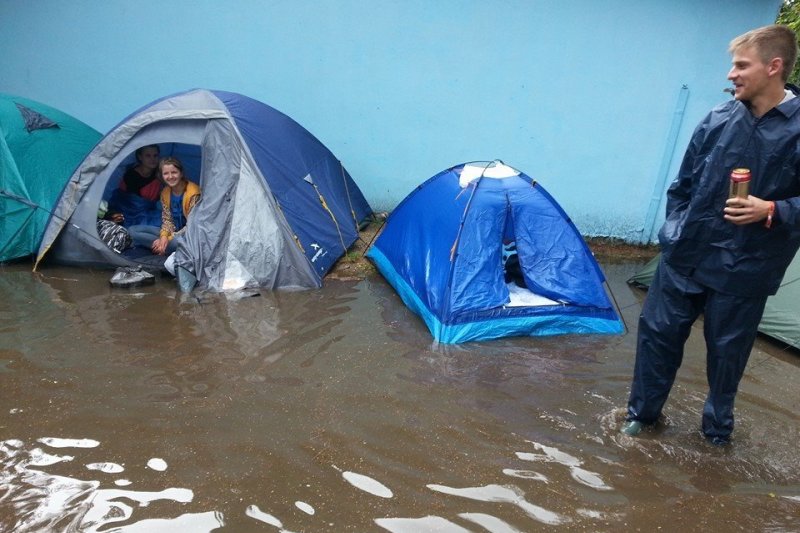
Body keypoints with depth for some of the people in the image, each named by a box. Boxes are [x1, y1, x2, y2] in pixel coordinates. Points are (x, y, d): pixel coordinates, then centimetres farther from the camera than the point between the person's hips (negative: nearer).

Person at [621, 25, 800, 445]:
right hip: (686, 254, 3)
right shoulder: (720, 118, 0)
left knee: (727, 349, 11)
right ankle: (642, 411, 30)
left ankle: (718, 426, 36)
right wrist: (673, 229, 9)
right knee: (658, 330, 10)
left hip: (743, 268, -3)